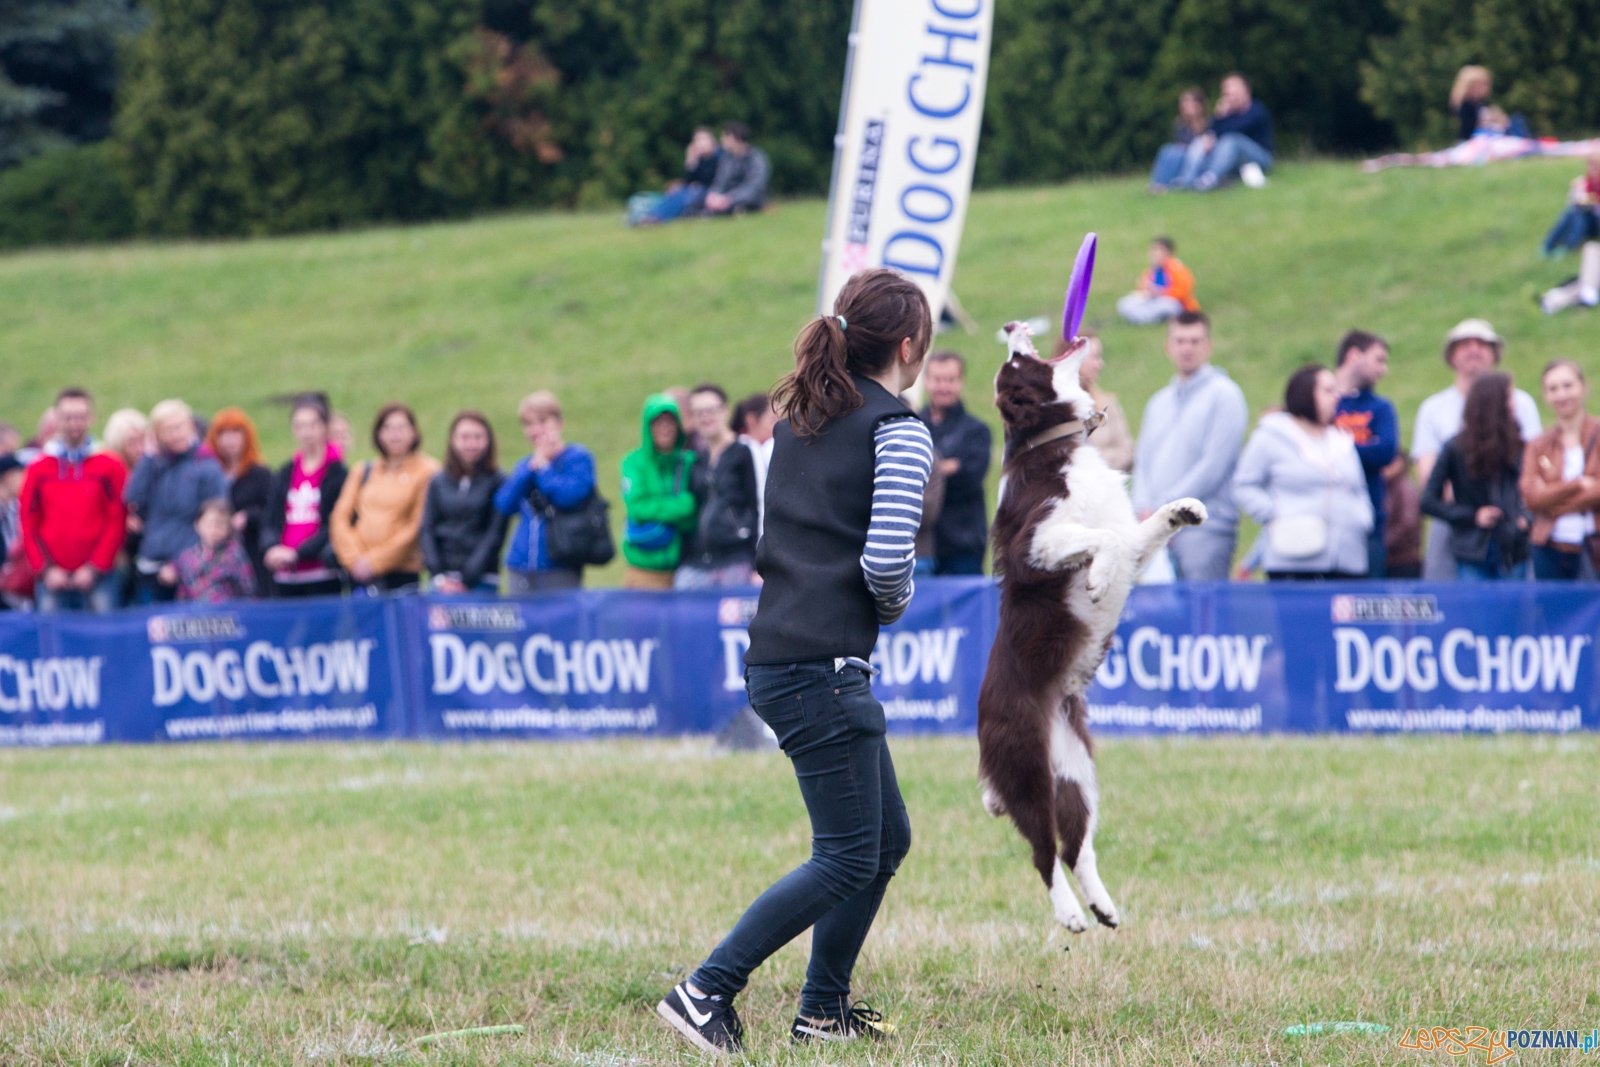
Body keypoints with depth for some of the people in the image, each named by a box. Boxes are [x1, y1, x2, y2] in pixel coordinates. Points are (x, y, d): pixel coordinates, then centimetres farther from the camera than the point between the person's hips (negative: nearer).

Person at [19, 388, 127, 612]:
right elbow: (28, 525, 7)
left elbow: (116, 522, -1)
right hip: (52, 581, 2)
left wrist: (95, 567, -9)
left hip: (97, 576, -2)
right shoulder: (38, 469, 9)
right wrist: (45, 569, -5)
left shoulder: (110, 467, 4)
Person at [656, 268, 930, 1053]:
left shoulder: (800, 418, 15)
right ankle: (707, 991, -9)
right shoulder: (899, 430, -9)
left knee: (886, 838, 16)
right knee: (847, 858, -5)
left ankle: (823, 1011, 19)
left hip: (776, 657, 9)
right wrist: (895, 603, 1)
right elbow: (886, 557, -19)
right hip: (822, 666, -9)